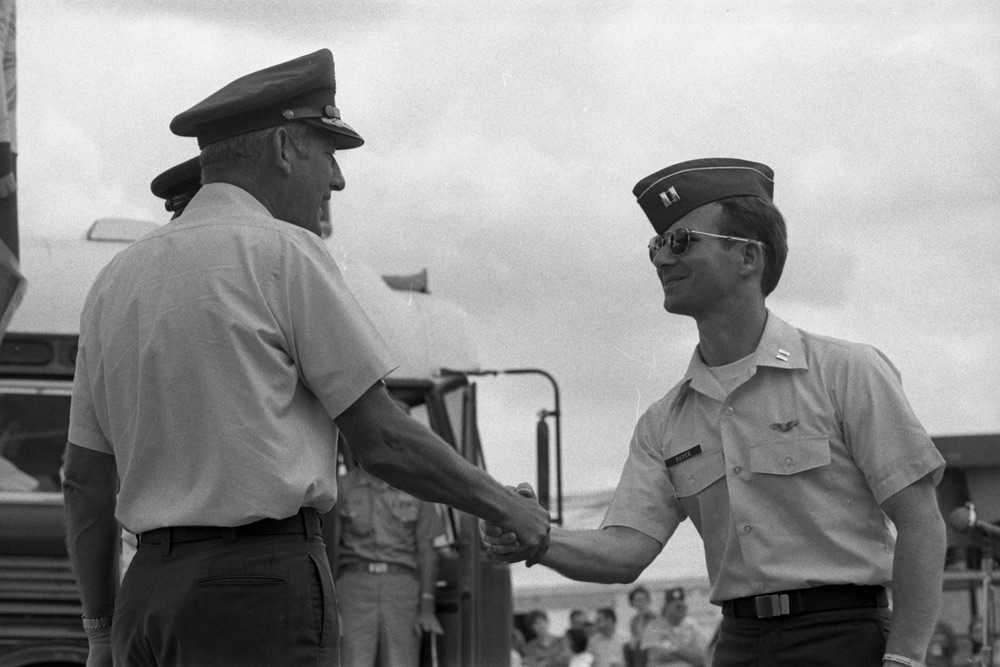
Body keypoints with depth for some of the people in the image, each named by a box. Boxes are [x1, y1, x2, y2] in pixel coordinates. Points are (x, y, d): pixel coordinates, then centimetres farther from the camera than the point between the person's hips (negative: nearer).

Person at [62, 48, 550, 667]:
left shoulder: (117, 278, 14)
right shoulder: (282, 252, -5)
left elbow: (86, 479, 17)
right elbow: (383, 441, -5)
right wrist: (506, 507, 8)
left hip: (149, 593, 7)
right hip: (266, 586, -7)